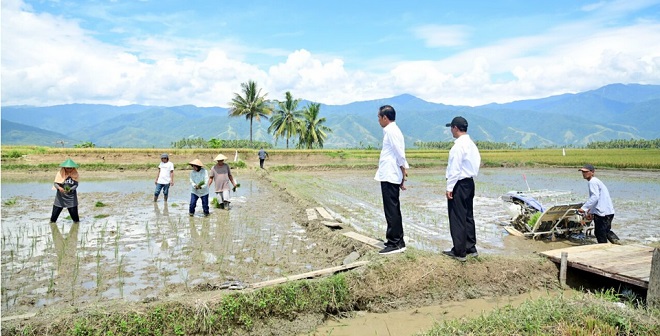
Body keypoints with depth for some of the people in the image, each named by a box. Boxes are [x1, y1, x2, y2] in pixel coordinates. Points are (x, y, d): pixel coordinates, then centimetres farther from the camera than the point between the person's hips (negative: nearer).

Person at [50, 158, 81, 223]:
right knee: (56, 210, 1)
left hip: (71, 196, 0)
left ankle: (76, 220, 20)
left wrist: (70, 189, -25)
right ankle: (52, 220, 20)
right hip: (60, 195, 0)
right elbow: (55, 183, -10)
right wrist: (59, 188, -30)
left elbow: (76, 184, -7)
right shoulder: (60, 173, -8)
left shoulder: (75, 174, -6)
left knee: (73, 210, 1)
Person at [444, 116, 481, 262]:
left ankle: (459, 252, 6)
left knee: (457, 218, -1)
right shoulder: (472, 144, 11)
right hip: (470, 183, 9)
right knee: (468, 216, 16)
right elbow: (477, 163, 13)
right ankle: (471, 248, 25)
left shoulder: (458, 146, -17)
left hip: (459, 184, -9)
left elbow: (455, 169, -19)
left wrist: (449, 187, -16)